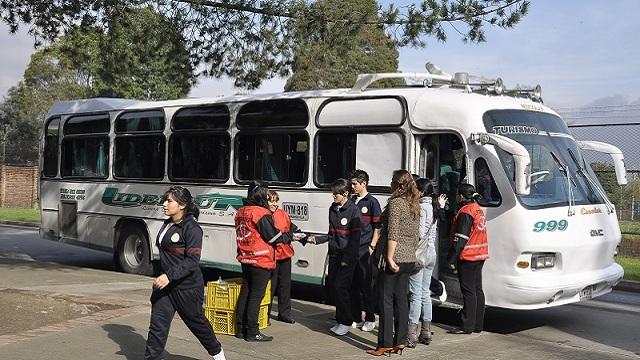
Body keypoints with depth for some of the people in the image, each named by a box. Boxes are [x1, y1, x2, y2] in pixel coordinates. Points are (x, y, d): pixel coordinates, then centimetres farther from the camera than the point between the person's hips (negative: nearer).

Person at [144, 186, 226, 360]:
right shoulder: (167, 225, 9)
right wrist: (161, 277, 21)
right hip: (165, 284, 7)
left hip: (187, 286, -7)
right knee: (157, 325, -1)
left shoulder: (191, 228, -17)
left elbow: (192, 261, -23)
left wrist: (170, 276, -32)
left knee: (196, 321, 12)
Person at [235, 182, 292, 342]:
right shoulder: (262, 214, -17)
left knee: (245, 293, 14)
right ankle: (252, 333, 1)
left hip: (245, 259, 8)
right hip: (261, 261, -8)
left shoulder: (240, 212, 9)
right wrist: (289, 237, 1)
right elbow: (274, 236, -15)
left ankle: (240, 328, 19)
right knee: (256, 296, -3)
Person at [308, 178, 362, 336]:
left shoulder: (353, 210, -9)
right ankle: (340, 320, 17)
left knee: (341, 287, -11)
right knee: (333, 285, 6)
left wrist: (347, 258, -15)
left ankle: (346, 323, 1)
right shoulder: (333, 209, 12)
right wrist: (317, 239, 6)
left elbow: (355, 238, -12)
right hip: (334, 255, 7)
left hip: (348, 257, -7)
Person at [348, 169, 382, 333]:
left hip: (365, 250, -6)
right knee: (353, 284, 9)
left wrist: (372, 246, -10)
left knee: (366, 285, 0)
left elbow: (377, 227, -4)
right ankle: (356, 318, 19)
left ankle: (370, 319, 9)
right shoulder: (352, 201, 13)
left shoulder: (372, 202, -3)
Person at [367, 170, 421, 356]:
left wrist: (390, 258, -19)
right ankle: (400, 341, 15)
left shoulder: (395, 203, -12)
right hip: (410, 259, 8)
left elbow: (393, 234, -18)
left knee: (386, 300, -3)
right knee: (401, 299, 12)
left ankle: (386, 344, -1)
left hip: (394, 258, -8)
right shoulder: (414, 205, 13)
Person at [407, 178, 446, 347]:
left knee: (415, 295, -7)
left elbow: (420, 233, -20)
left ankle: (412, 335, -5)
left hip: (419, 255, -9)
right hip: (431, 254, 9)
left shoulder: (422, 207, -14)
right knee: (425, 294, 13)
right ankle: (426, 333, 19)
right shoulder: (434, 207, 12)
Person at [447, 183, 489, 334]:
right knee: (477, 290, 12)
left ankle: (468, 326, -2)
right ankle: (478, 324, 18)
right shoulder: (478, 209, 14)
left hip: (467, 257, -9)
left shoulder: (465, 213, -15)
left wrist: (451, 259, -16)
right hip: (480, 256, 9)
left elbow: (460, 239, -19)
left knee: (468, 291, -6)